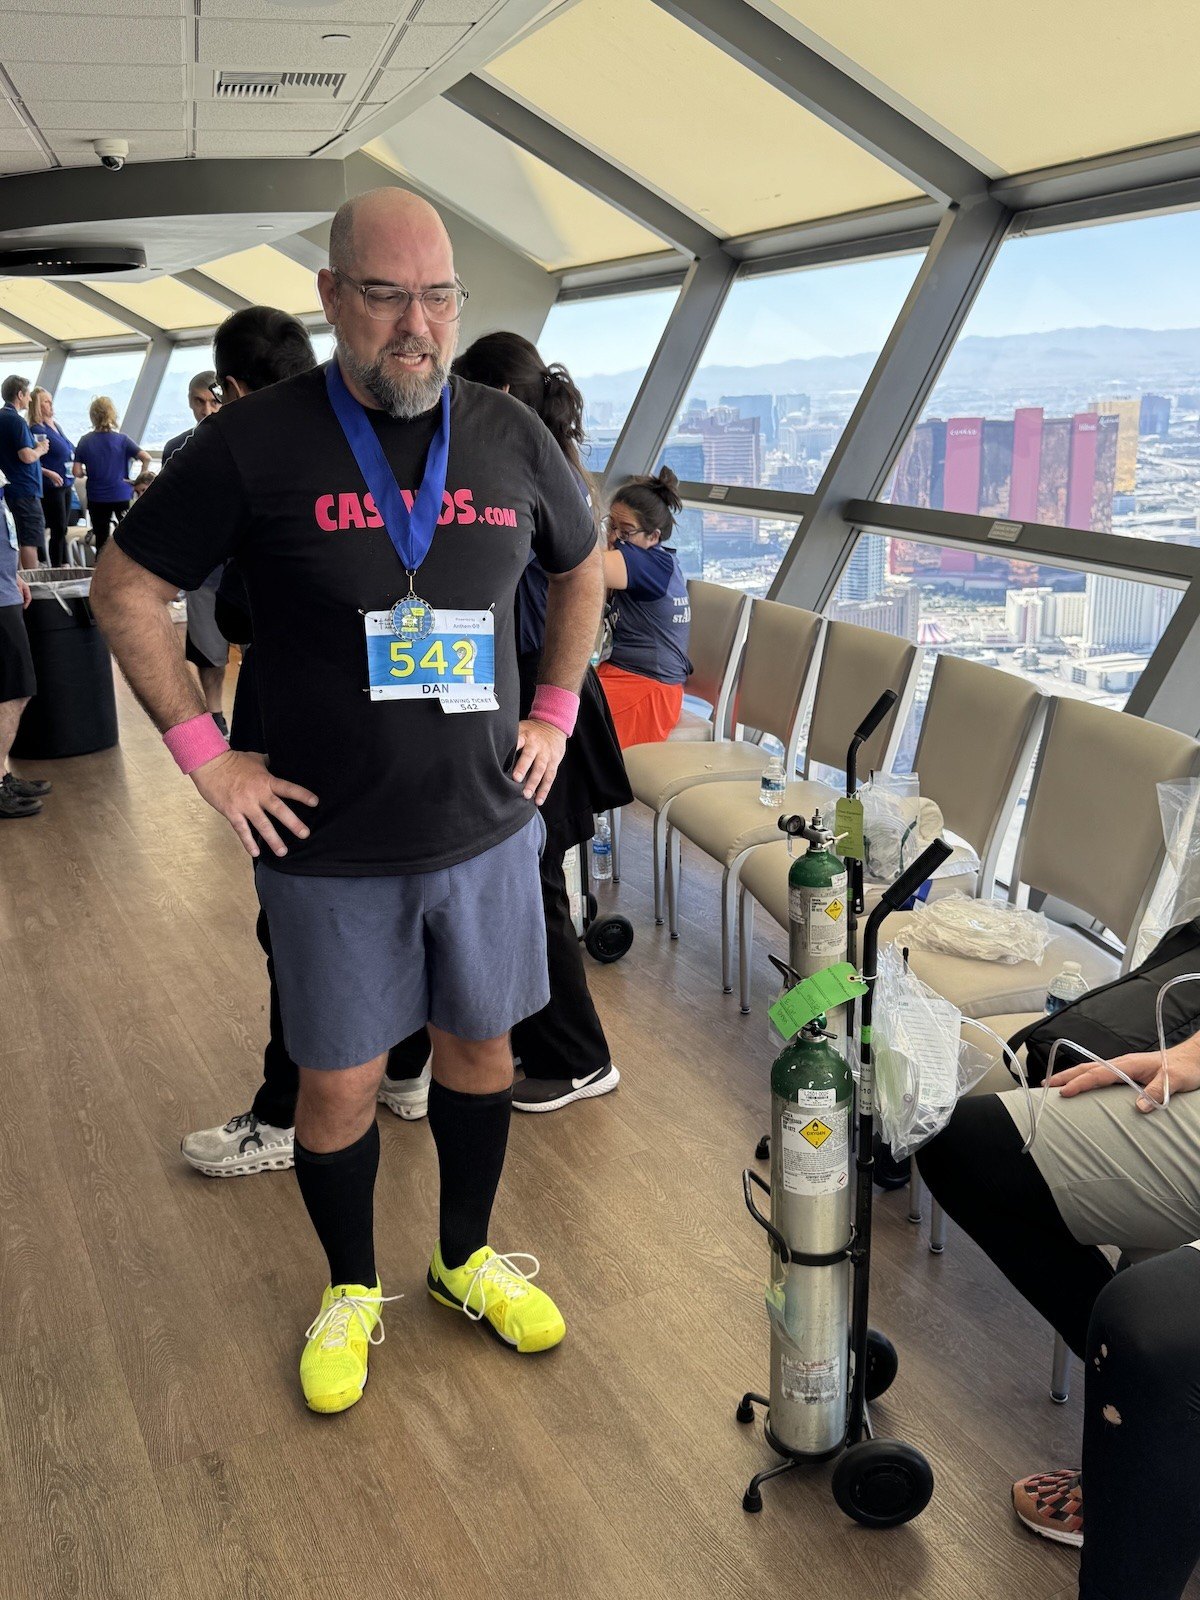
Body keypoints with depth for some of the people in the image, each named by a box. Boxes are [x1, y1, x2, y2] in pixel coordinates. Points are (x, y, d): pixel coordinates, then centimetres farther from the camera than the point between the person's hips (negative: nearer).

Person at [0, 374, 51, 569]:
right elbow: (27, 456, -22)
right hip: (24, 488, -9)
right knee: (31, 538, -7)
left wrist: (34, 446, 19)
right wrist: (40, 449, -4)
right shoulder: (16, 421, -15)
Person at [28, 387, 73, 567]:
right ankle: (57, 567, -1)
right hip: (51, 487, -8)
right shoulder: (36, 430, -13)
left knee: (62, 529, 12)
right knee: (58, 530, -6)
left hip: (65, 484, 8)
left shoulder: (56, 426, 13)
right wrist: (49, 473, -27)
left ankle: (64, 565, 18)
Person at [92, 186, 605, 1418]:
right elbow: (125, 590, -2)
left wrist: (555, 713, 9)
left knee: (480, 1045, 16)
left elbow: (583, 569, 17)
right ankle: (351, 1290, 35)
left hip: (485, 825, 3)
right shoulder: (256, 442, -10)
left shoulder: (509, 436, 0)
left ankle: (467, 1258, 40)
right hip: (330, 845, -3)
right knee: (339, 1082, 9)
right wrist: (206, 758, -8)